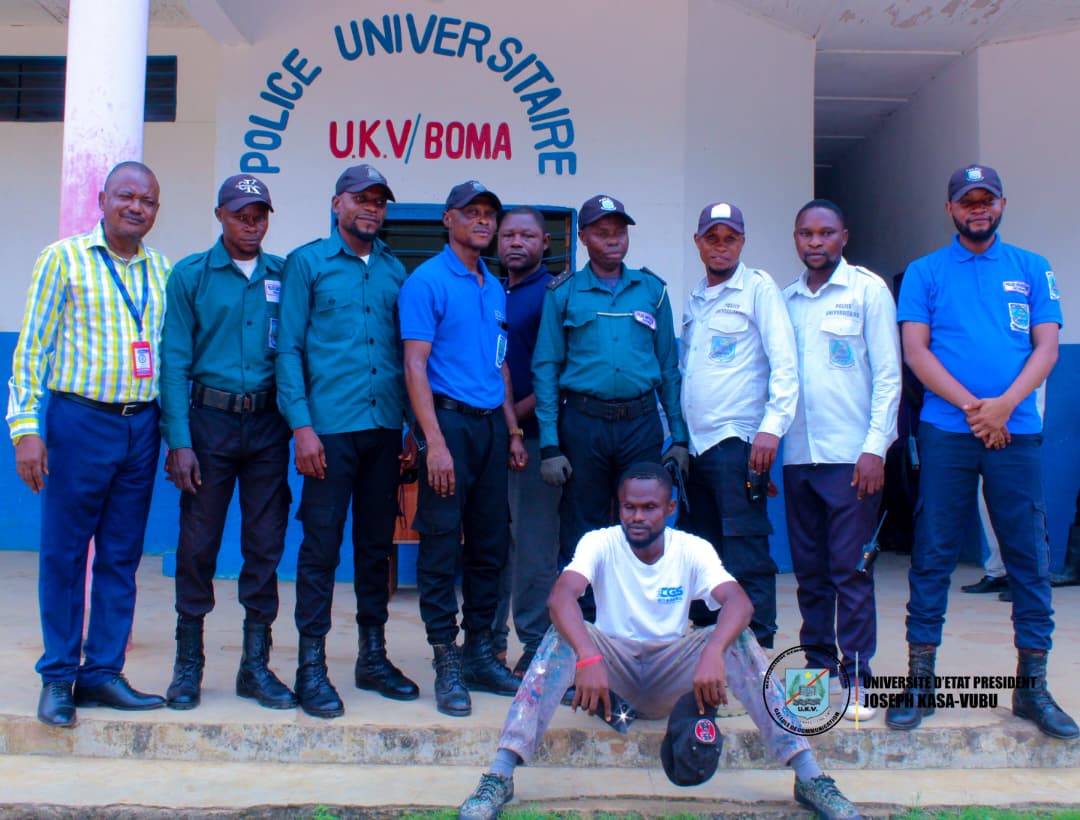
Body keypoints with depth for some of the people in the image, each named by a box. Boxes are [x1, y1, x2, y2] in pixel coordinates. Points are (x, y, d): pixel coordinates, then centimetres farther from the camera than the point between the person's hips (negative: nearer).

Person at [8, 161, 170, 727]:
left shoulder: (163, 272, 11)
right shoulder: (64, 258, 0)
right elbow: (31, 347, -2)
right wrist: (25, 428, -10)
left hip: (141, 427, 4)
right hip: (79, 420, -4)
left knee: (121, 557, 8)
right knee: (64, 553, 3)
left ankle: (103, 672, 17)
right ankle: (58, 677, 14)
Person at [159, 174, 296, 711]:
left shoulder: (284, 277, 9)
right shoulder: (190, 275, 3)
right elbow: (175, 360, -2)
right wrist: (178, 441, -9)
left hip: (268, 425, 2)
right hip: (210, 421, -2)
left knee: (265, 546, 5)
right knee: (198, 545, 2)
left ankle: (255, 663, 16)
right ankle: (188, 663, 16)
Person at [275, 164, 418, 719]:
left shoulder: (394, 271, 14)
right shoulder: (307, 263, 3)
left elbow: (406, 353, 14)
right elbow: (288, 348, -2)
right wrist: (301, 425, -11)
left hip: (384, 429, 4)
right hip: (330, 428, -4)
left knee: (377, 545, 11)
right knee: (321, 546, -2)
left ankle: (372, 657, 22)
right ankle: (311, 667, 8)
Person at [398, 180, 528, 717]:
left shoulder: (494, 288, 16)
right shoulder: (427, 281, -6)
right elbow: (414, 366, -12)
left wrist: (513, 431, 15)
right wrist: (435, 441, -19)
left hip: (491, 425, 7)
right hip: (449, 417, -7)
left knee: (490, 542, 11)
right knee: (441, 542, -2)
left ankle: (479, 652, 22)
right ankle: (446, 663, 6)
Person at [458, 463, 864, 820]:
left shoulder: (693, 550, -8)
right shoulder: (600, 543, -10)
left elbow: (739, 603, -25)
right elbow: (560, 597, -29)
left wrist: (713, 652, -46)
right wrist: (588, 657, -48)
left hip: (672, 675, 1)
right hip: (614, 668, -1)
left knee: (738, 639, -25)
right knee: (564, 635, -30)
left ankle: (810, 777, -26)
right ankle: (499, 776, -35)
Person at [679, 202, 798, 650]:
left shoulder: (758, 288, -2)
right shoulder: (695, 299, 18)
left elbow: (785, 363, -11)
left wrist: (772, 426, -20)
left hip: (737, 441, -7)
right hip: (695, 444, 7)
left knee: (745, 554, -8)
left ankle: (756, 644, -2)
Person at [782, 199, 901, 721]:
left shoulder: (868, 289, 0)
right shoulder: (786, 299, 12)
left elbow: (888, 374, -4)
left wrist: (875, 447, -11)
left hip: (850, 454, -4)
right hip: (798, 456, 5)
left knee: (850, 570, -3)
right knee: (810, 570, 10)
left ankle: (857, 678, 5)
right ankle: (818, 665, 20)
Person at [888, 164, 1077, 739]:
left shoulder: (1032, 270, 12)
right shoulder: (925, 273, 8)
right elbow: (915, 350, 0)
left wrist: (1004, 405, -12)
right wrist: (972, 406, -11)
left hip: (1015, 432, 1)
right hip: (946, 432, -1)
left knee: (1029, 558, 3)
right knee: (933, 557, 1)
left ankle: (1032, 686, 13)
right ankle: (921, 680, 9)